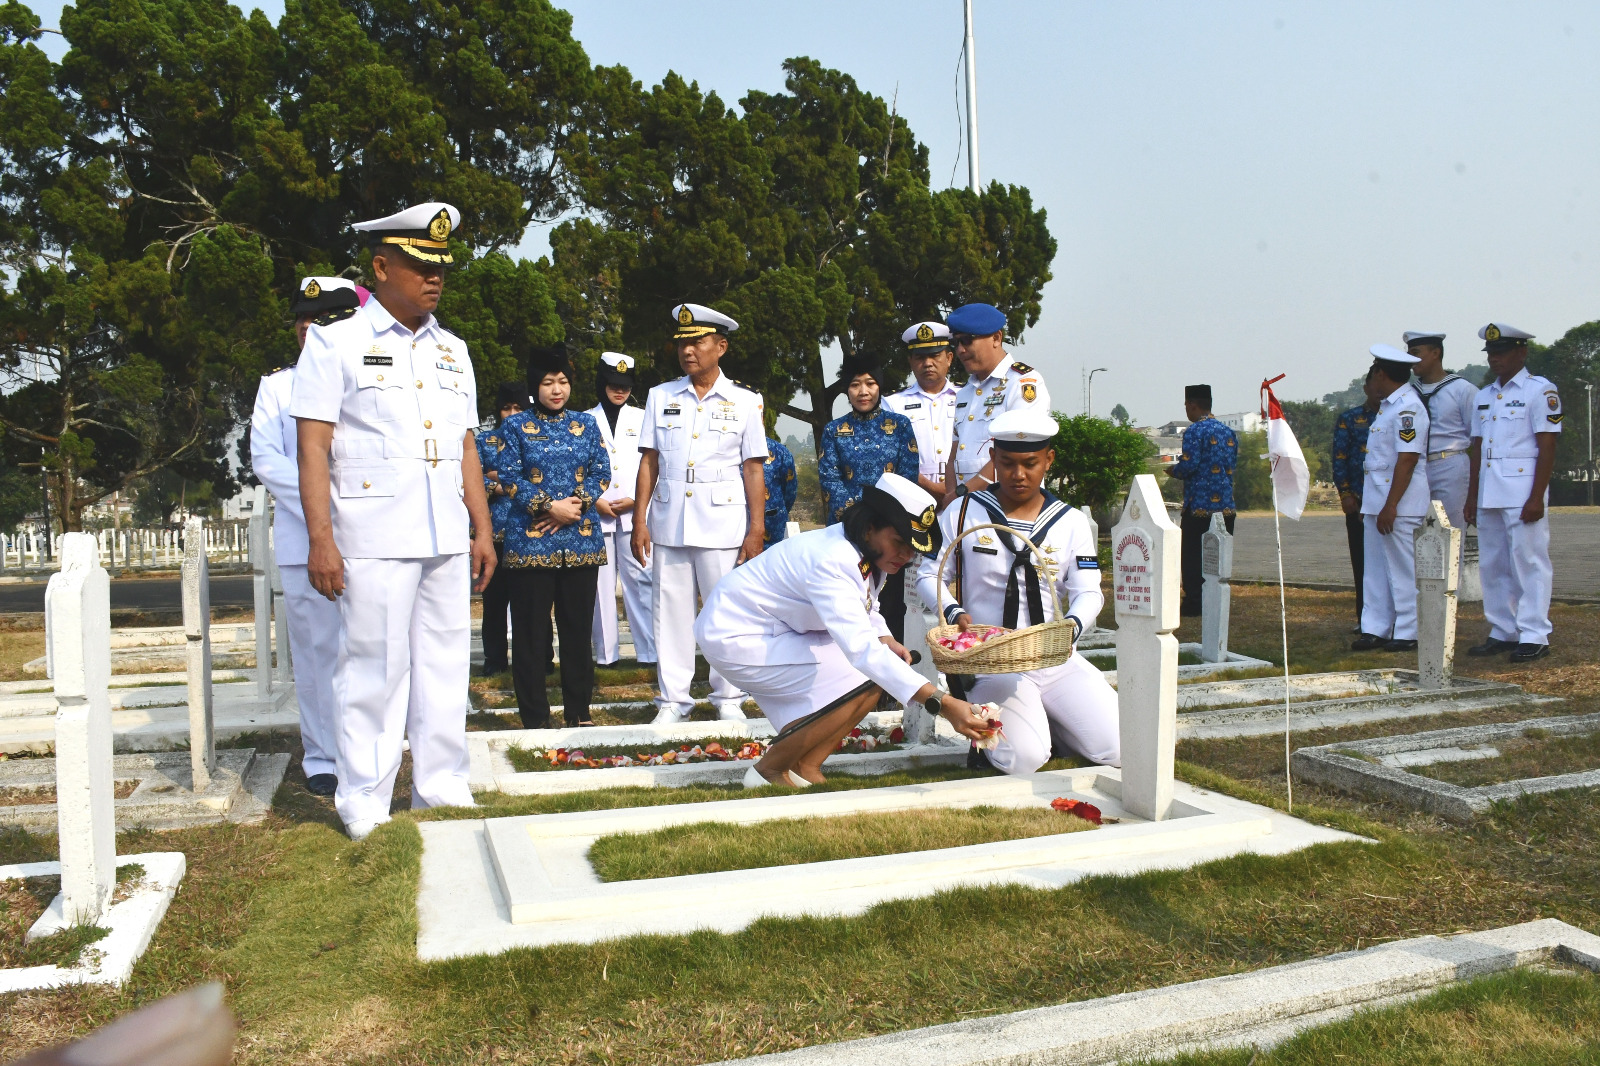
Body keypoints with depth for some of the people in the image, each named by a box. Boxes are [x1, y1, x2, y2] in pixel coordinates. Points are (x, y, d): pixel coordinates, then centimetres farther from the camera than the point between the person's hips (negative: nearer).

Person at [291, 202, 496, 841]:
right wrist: (320, 540, -14)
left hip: (448, 540, 5)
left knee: (445, 667, 10)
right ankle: (364, 806, 12)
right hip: (372, 540, -5)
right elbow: (312, 447, -6)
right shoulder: (335, 342, 0)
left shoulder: (452, 350, 16)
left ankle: (442, 791, 21)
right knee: (373, 670, 0)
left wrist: (483, 529, 12)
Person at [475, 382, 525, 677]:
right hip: (496, 530, 1)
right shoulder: (485, 441, 12)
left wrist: (500, 478, -7)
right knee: (495, 596, 4)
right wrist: (514, 485, -9)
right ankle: (495, 659, 14)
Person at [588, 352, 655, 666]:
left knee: (640, 581, -6)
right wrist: (595, 501, -5)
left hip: (634, 512, 0)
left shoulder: (642, 419, 13)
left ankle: (649, 651, -5)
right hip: (597, 513, 1)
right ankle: (605, 652, 7)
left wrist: (636, 500, -5)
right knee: (601, 584, 2)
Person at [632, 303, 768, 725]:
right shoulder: (661, 397, 9)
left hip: (723, 526, -2)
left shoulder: (745, 401, 3)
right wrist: (639, 521, 1)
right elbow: (648, 462, 8)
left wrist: (757, 530, -4)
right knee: (671, 611, 5)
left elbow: (753, 469, 2)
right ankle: (673, 699, 16)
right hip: (668, 526, 2)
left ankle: (729, 698, 16)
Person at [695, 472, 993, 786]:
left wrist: (888, 642, -10)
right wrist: (941, 703, -47)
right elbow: (862, 649, -42)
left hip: (776, 631, 10)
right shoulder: (831, 560, -32)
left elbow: (866, 612, 14)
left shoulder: (870, 553, -2)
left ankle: (805, 767, 7)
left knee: (878, 669, 1)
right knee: (866, 680, -19)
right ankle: (769, 771, -6)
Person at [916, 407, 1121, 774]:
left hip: (1057, 659, 4)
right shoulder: (963, 513, -1)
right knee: (1023, 759, -25)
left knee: (1119, 749, -9)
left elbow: (1088, 592, 1)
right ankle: (988, 726, 10)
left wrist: (1072, 624, -22)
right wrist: (954, 614, -17)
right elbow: (929, 575, 3)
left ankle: (1046, 722, 18)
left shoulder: (1072, 523, 5)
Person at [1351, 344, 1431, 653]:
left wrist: (1390, 506, -23)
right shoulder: (1387, 406, 16)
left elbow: (1407, 460, -21)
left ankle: (1408, 633, 5)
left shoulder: (1408, 408, -15)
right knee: (1375, 569, 11)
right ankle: (1375, 630, 17)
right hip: (1375, 501, 10)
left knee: (1403, 569, -2)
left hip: (1400, 504, -10)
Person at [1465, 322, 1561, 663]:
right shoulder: (1484, 396, 16)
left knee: (1529, 562, -5)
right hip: (1489, 493, 7)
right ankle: (1503, 633, 17)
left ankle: (1534, 636, -1)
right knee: (1493, 566, 9)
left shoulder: (1540, 390, -4)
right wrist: (1472, 496, 13)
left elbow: (1547, 448, -10)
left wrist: (1536, 497, -16)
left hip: (1522, 491, -7)